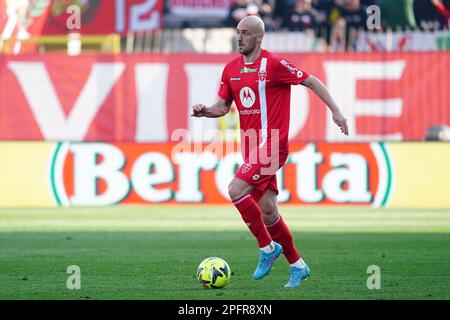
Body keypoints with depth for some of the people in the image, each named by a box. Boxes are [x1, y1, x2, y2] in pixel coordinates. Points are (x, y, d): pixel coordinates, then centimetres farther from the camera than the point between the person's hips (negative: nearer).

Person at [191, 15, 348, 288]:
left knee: (236, 190, -21)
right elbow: (223, 106, 16)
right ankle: (297, 265, 19)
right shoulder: (231, 69, 10)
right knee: (267, 213, 7)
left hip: (271, 145, -7)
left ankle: (268, 247, -7)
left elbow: (312, 82, -4)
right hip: (252, 147, 7)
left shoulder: (274, 64, -10)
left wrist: (335, 111, -6)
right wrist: (206, 111, -5)